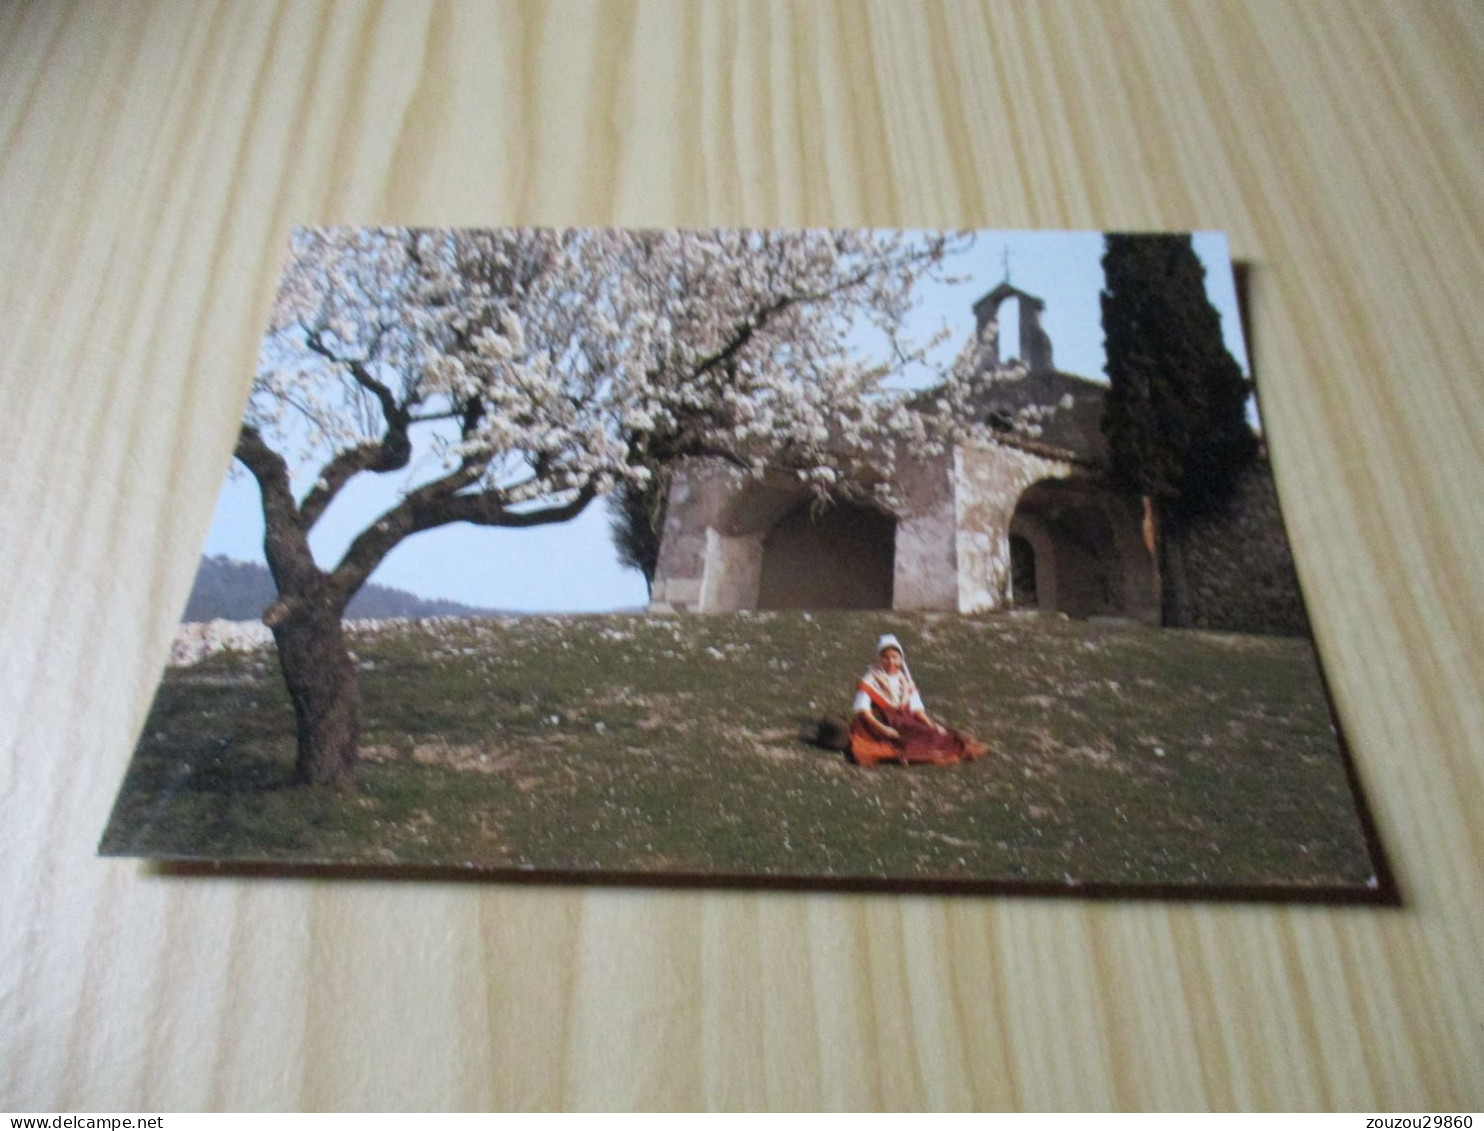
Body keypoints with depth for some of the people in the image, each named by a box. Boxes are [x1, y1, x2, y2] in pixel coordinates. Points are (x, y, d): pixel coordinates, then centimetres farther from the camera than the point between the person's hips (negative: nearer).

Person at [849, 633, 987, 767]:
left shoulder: (906, 681, 13)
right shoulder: (870, 681, -2)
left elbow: (916, 708, 13)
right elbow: (862, 709, -10)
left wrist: (931, 724, -4)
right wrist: (881, 727, -24)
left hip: (906, 723, 6)